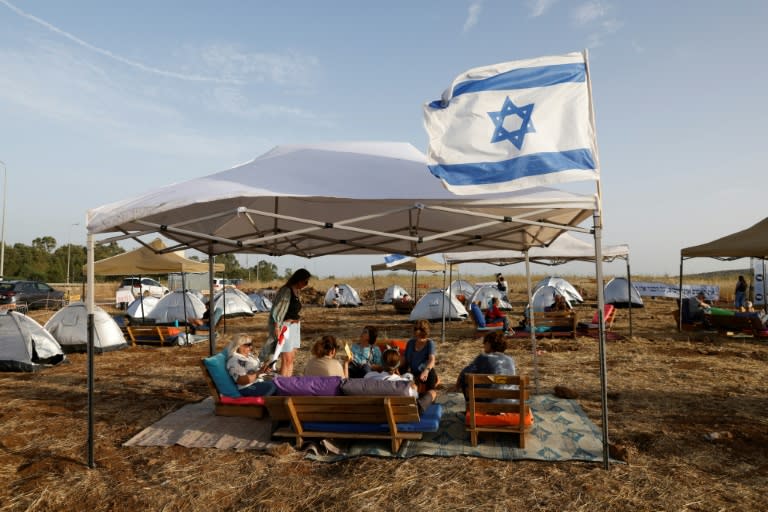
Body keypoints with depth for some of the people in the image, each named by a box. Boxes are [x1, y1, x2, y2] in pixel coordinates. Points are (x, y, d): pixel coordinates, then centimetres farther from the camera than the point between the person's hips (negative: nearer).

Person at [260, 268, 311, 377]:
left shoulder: (297, 291, 11)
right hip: (285, 326, -9)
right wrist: (277, 328, -21)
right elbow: (277, 310, -18)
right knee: (286, 359, -7)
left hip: (294, 326, 9)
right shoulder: (286, 290, -16)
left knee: (291, 359, 11)